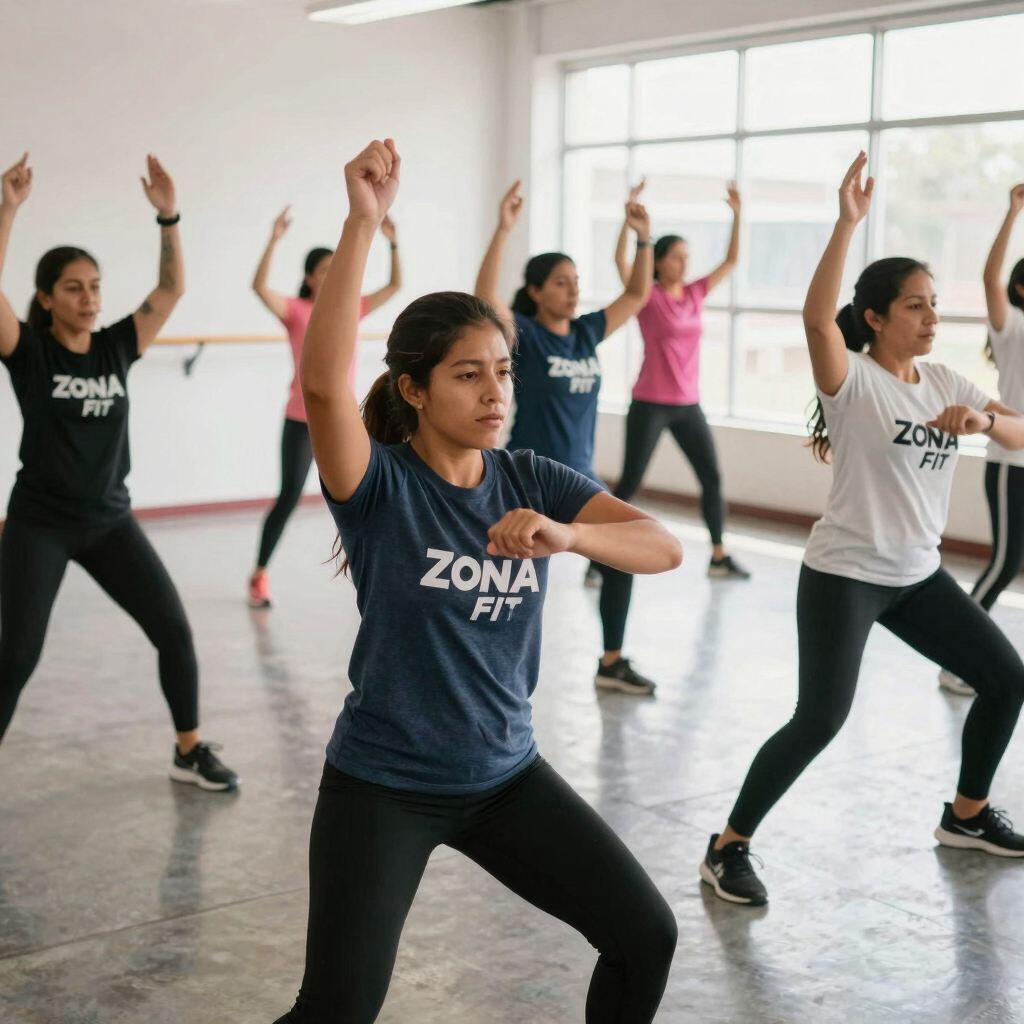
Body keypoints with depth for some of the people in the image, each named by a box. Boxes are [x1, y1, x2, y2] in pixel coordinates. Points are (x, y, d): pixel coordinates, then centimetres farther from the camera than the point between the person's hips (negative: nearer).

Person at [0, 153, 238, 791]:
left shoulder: (117, 347, 2)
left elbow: (174, 288, -2)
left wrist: (168, 215, -12)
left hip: (110, 520, 4)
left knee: (174, 630, 1)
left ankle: (190, 751, 17)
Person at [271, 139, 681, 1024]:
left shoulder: (532, 480, -4)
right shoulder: (379, 484, -15)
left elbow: (664, 548, -16)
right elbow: (324, 381, -36)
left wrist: (566, 536, -36)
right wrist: (364, 222, -41)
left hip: (506, 774, 5)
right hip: (381, 784, -4)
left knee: (646, 936, 5)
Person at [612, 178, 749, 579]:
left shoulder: (695, 293, 7)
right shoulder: (648, 296, -8)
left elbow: (731, 261, 10)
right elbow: (621, 259, -22)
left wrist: (737, 215, 3)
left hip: (688, 405, 6)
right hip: (650, 404, -6)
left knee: (712, 478, 6)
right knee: (629, 483, -2)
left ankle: (719, 556, 15)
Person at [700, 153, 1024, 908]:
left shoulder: (945, 382, 6)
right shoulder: (853, 380, -14)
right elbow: (816, 317, -34)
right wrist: (848, 222, -39)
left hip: (919, 575, 8)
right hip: (843, 575, -7)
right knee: (819, 721, -15)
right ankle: (729, 847, 0)